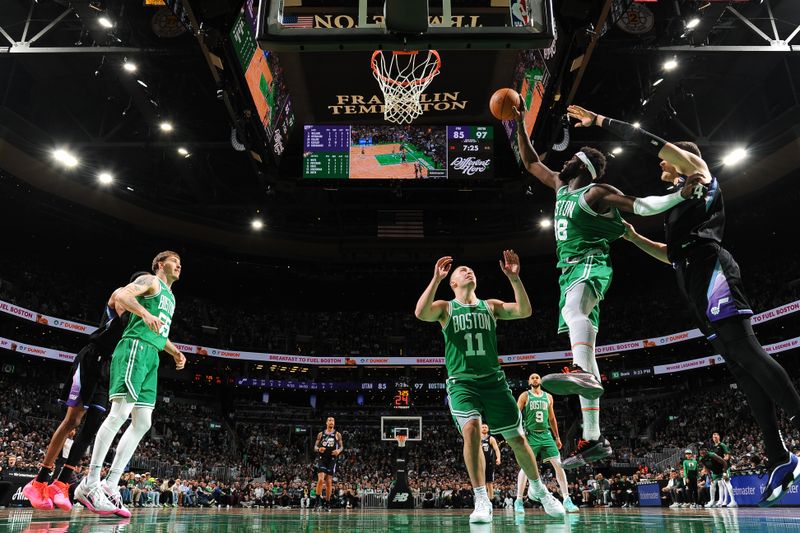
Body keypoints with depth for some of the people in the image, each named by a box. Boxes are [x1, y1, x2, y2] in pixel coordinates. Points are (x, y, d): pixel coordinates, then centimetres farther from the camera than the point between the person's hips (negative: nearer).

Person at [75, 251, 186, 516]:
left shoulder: (170, 296, 30)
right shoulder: (151, 280, 5)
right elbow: (122, 295, -14)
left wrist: (174, 351, 25)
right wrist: (145, 313, -28)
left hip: (151, 357, 9)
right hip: (136, 347, -9)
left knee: (142, 422, 2)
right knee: (120, 411, -17)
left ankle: (110, 485, 4)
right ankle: (90, 484, -13)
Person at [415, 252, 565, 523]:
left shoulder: (490, 306, 11)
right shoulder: (446, 307, 5)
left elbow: (524, 311, -3)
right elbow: (421, 313, -17)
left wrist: (514, 278, -12)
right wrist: (436, 278, -22)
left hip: (494, 380, 2)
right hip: (461, 382, -2)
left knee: (517, 439, 6)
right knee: (471, 429, -27)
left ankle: (539, 490, 30)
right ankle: (482, 501, -17)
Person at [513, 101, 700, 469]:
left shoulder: (597, 192, -1)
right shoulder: (560, 186, 20)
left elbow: (642, 206, -8)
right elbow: (530, 163, 27)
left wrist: (681, 194, -22)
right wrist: (520, 123, 23)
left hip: (591, 266, -7)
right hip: (570, 271, 7)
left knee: (573, 309, -42)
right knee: (584, 349, 3)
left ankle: (583, 372, -67)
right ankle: (593, 441, 5)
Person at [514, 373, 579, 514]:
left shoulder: (548, 397, 15)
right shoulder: (525, 396, 2)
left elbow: (552, 418, 20)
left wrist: (557, 437, 17)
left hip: (546, 435, 4)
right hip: (531, 435, -4)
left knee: (559, 464, -6)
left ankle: (567, 500, 0)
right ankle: (519, 501, 4)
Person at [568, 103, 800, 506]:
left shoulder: (698, 169, 13)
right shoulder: (677, 204, 34)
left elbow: (649, 141, 3)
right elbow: (671, 256, 35)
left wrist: (599, 121, 6)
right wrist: (633, 238, 29)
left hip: (710, 268, -8)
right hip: (694, 282, 8)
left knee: (746, 351, -20)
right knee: (739, 367, -1)